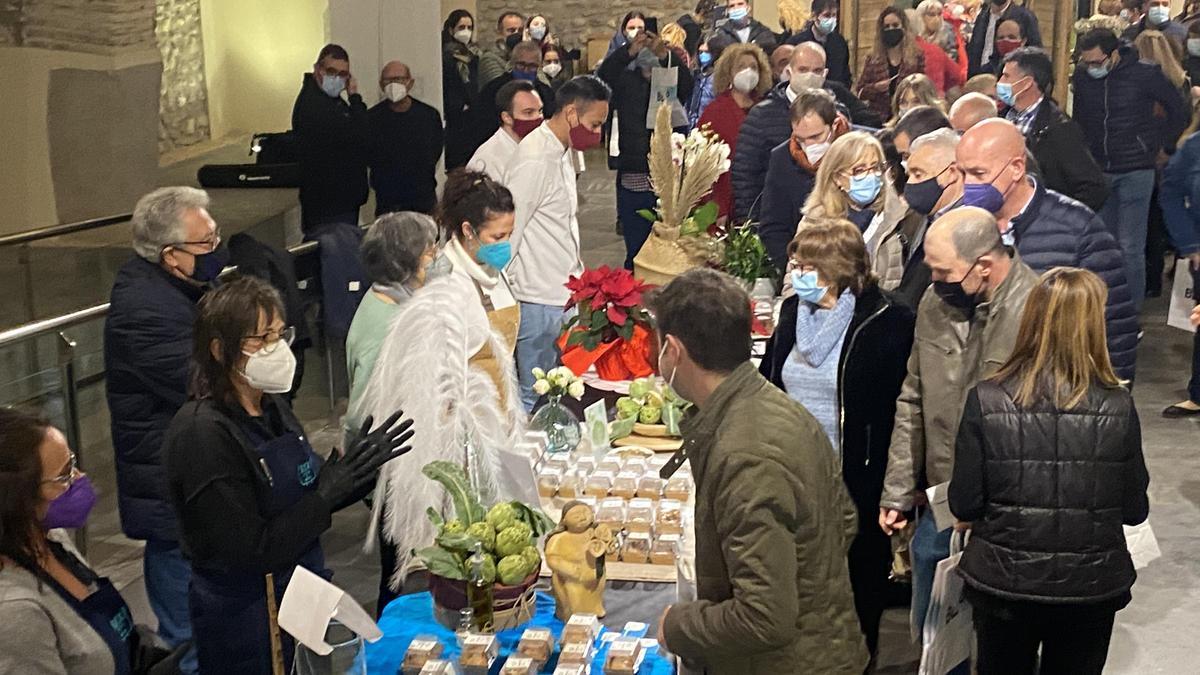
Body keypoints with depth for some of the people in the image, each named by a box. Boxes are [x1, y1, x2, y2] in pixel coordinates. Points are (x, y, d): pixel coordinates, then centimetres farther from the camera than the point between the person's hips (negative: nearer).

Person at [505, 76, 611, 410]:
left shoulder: (561, 152, 13)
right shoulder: (536, 160, -19)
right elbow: (507, 233, -18)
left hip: (562, 294, 10)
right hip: (540, 301, -10)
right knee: (536, 399, -1)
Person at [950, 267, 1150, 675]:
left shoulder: (986, 401, -16)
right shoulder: (1118, 407, -14)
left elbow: (963, 505, -11)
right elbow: (1135, 510, -4)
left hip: (1003, 582, 0)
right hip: (1091, 585, 1)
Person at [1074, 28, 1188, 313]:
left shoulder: (1145, 74, -11)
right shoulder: (1082, 76, -1)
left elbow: (1178, 111, 2)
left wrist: (1161, 145, 3)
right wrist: (1086, 154, 10)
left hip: (1135, 171, -4)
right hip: (1097, 170, 4)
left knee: (1130, 247, -5)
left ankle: (1130, 312, 5)